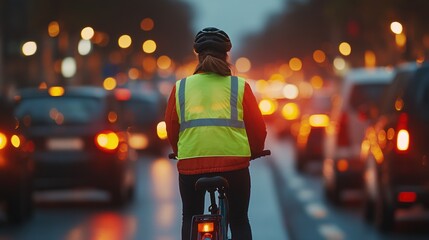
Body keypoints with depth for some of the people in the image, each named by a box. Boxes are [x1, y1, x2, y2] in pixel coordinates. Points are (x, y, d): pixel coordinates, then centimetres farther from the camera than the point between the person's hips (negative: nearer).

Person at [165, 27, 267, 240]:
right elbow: (257, 128, 7)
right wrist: (255, 151, 27)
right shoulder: (239, 86, 6)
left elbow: (171, 129, 16)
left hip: (191, 163, 1)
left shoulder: (181, 87, 10)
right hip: (233, 161, -1)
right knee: (239, 220, 13)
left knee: (190, 218, 20)